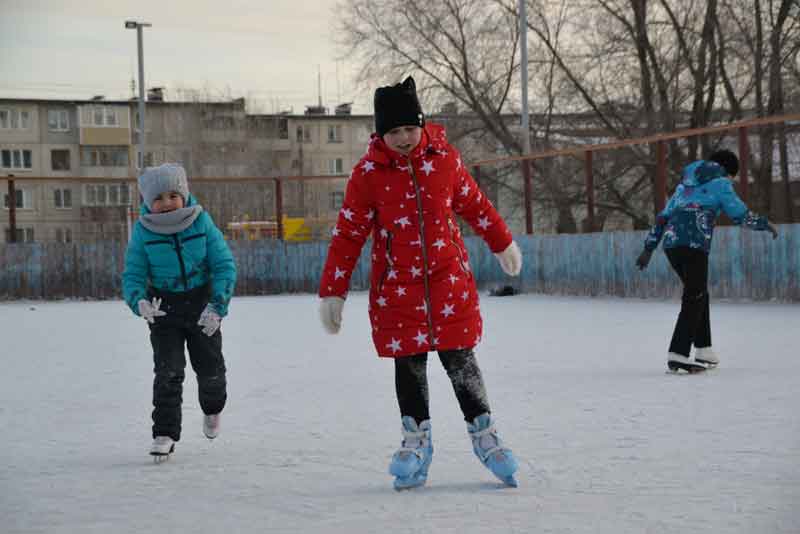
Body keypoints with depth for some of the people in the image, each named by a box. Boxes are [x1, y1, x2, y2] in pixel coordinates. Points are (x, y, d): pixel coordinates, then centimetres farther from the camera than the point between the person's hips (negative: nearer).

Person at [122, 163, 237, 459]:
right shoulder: (143, 231, -11)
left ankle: (212, 408, 42)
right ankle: (164, 434, -1)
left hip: (202, 304, 1)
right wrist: (139, 301, -28)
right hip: (164, 309, -1)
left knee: (210, 368, 10)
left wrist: (218, 305, -19)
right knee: (168, 372, -9)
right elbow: (133, 274, -7)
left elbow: (224, 265, -9)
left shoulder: (202, 223, -11)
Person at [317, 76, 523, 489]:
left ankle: (483, 434, 10)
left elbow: (474, 203, 14)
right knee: (408, 363, 6)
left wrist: (503, 243, 26)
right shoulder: (368, 173, -8)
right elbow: (348, 234, -4)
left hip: (448, 276, 0)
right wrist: (332, 293, -4)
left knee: (459, 358, -1)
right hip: (396, 284, 0)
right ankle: (416, 439, 19)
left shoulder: (444, 158, -3)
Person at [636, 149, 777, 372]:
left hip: (671, 244, 7)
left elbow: (663, 217, 25)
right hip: (694, 245, -7)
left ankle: (703, 350, 20)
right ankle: (678, 354, -17)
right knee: (694, 299, -6)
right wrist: (765, 224, 22)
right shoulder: (720, 182, 8)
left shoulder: (685, 184, 28)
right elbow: (740, 214, 5)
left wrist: (649, 248, 24)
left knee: (698, 294, 20)